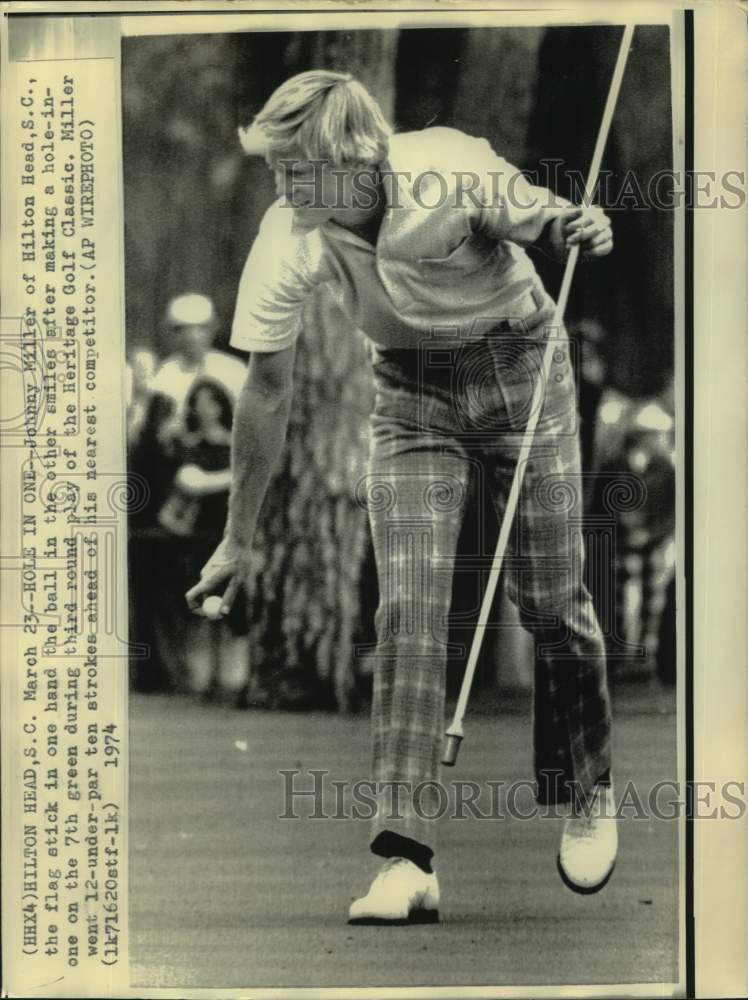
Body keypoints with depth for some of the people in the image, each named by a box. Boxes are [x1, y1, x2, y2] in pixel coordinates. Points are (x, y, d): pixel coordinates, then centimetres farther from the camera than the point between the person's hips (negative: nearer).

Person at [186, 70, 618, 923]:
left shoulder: (455, 172, -28)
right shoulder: (286, 243, -20)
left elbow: (542, 221, -8)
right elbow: (268, 388, -9)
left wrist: (577, 229, -34)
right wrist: (239, 539, -4)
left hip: (519, 364, -1)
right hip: (412, 389, 2)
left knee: (551, 603, 2)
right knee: (408, 609, -13)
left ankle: (588, 796, 28)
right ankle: (408, 857, -14)